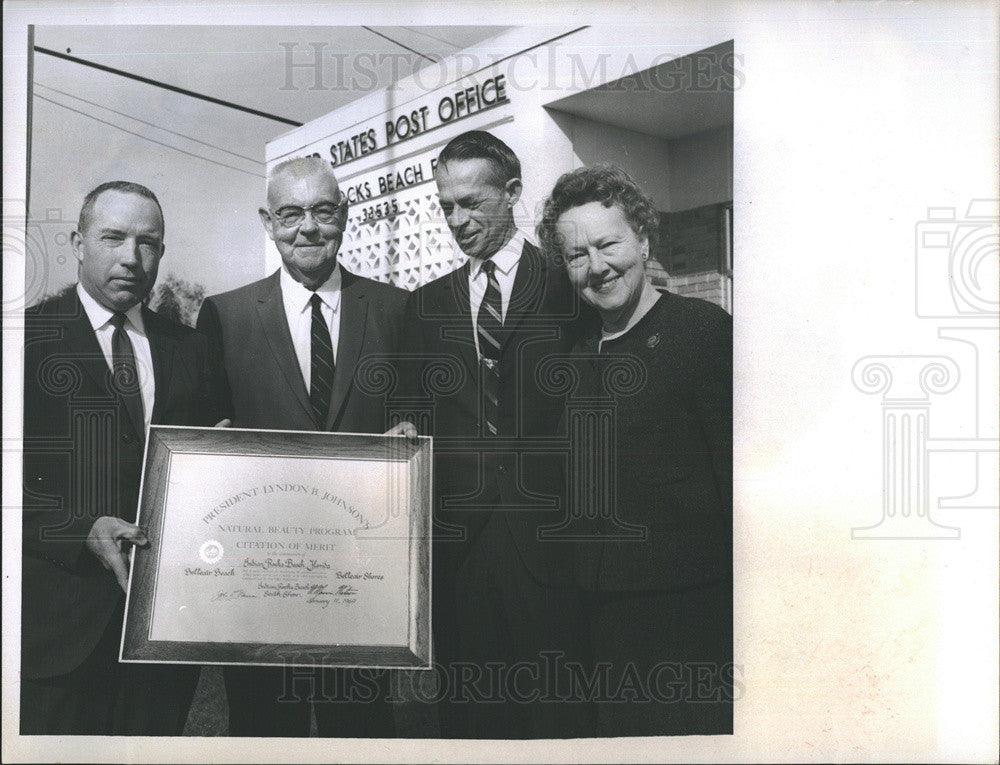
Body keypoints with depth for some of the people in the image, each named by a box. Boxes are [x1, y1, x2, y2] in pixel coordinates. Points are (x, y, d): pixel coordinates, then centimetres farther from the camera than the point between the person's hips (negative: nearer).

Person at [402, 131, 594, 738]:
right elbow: (421, 412, 15)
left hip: (545, 535, -3)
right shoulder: (428, 303, 15)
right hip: (458, 538, 3)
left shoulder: (568, 286, 3)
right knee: (468, 708, 8)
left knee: (553, 708, 2)